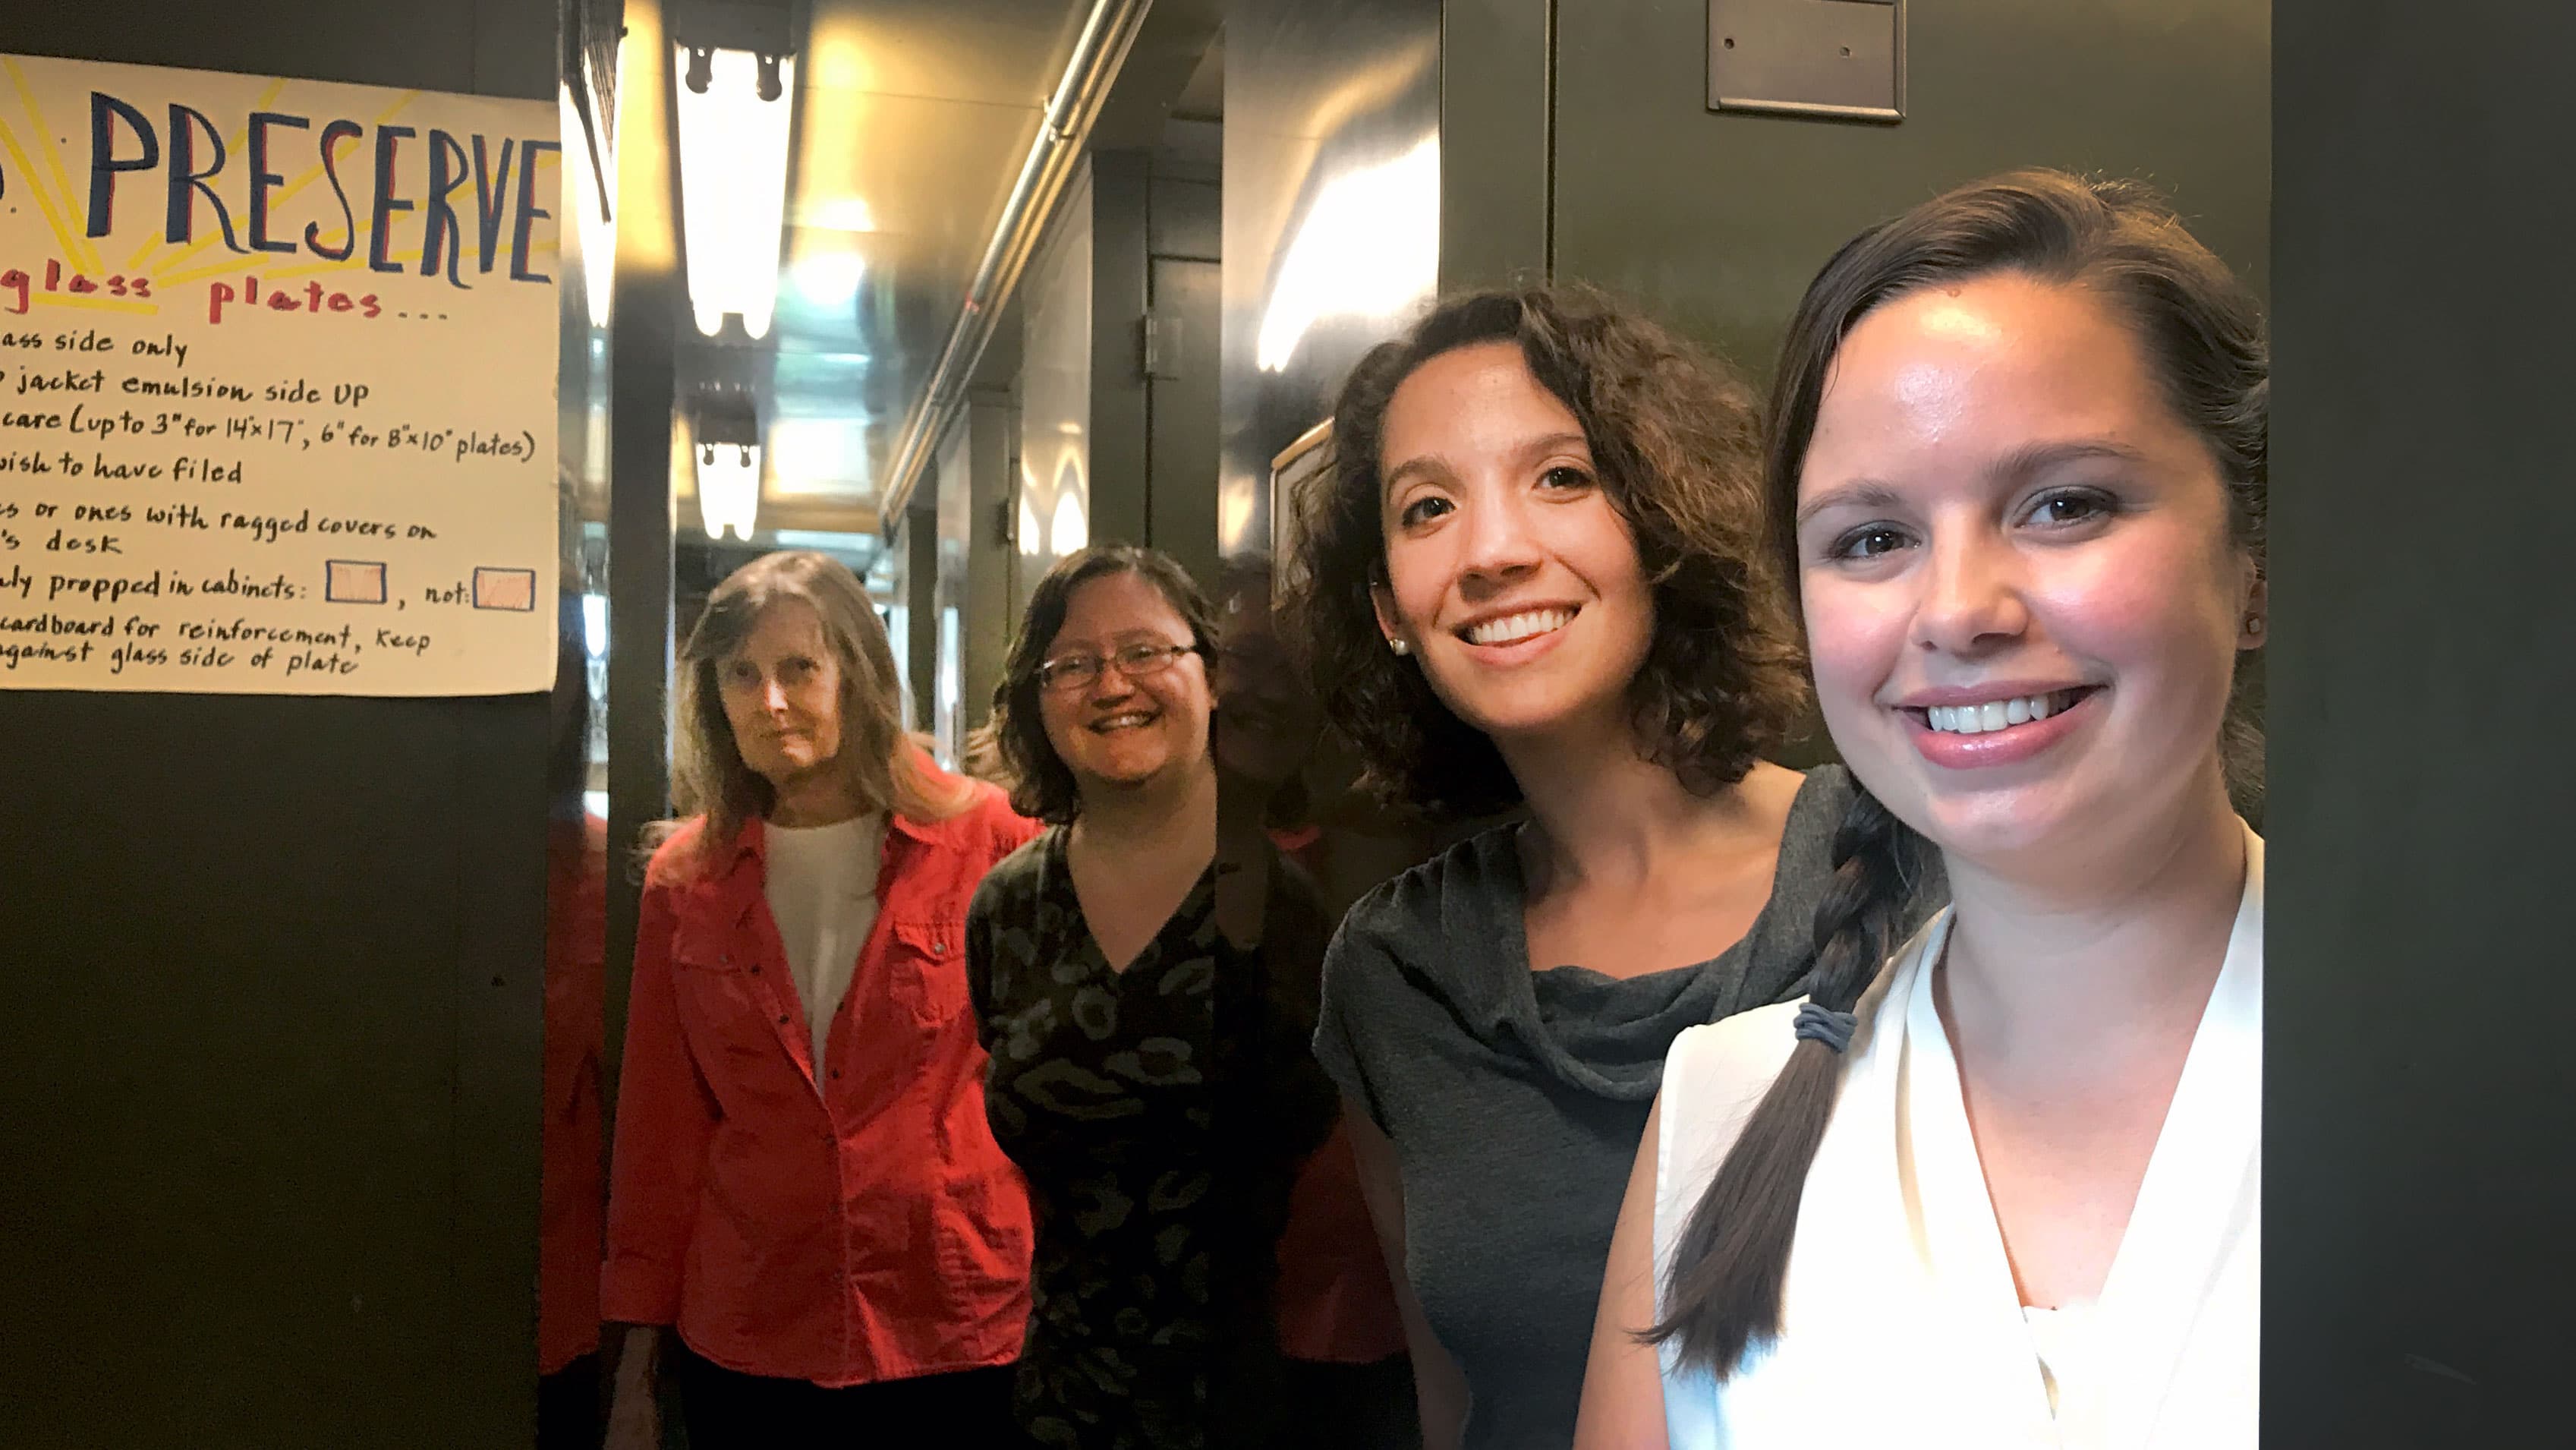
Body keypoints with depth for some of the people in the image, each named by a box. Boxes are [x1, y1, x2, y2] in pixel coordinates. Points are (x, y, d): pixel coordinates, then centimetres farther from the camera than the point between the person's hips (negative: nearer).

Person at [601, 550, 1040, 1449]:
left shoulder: (988, 840, -7)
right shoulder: (685, 878, 3)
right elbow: (659, 1132, 7)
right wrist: (637, 1371, 8)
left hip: (957, 1339, -2)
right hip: (741, 1347, 3)